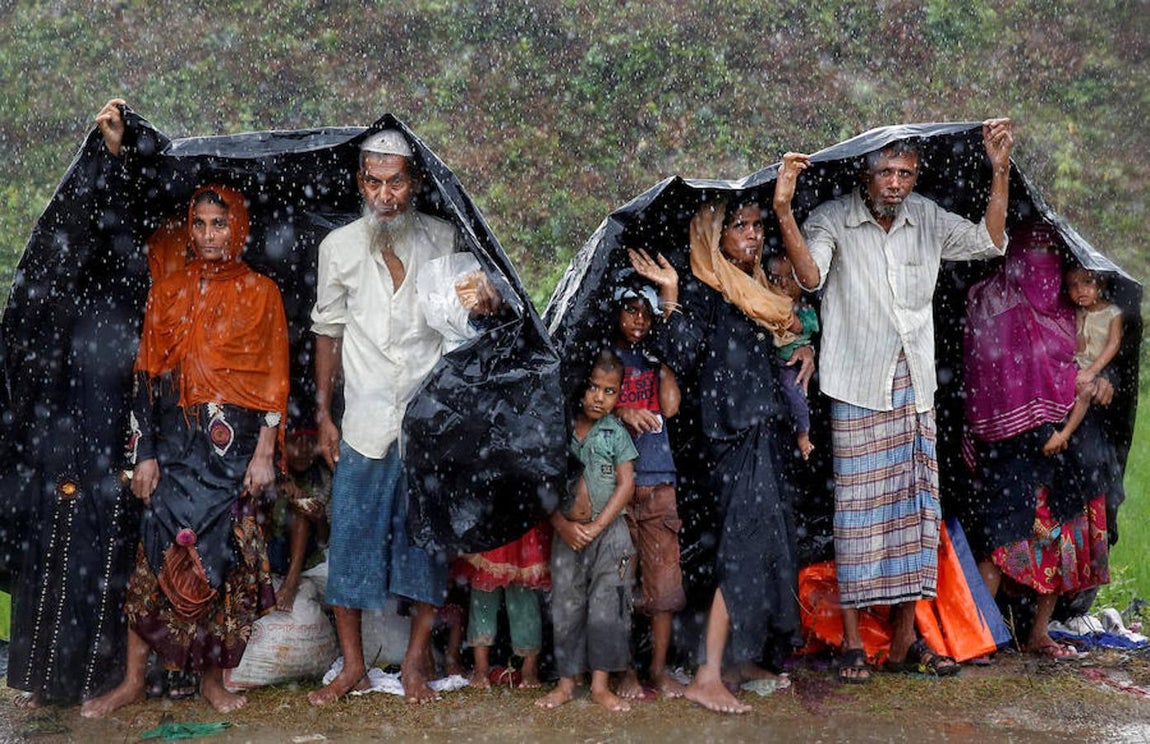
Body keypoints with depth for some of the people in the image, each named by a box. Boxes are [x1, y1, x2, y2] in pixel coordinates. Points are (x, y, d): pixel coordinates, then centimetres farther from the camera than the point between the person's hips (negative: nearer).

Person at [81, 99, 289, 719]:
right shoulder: (168, 291, 8)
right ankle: (134, 680, 10)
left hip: (235, 445, -1)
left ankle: (212, 676, 16)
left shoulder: (261, 292, 2)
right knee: (158, 556, 1)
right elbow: (147, 376, 5)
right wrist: (144, 452, -2)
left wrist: (264, 453, -5)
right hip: (174, 440, 1)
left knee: (223, 557, 3)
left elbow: (274, 379, -1)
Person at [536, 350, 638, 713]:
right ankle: (566, 683, 16)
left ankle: (601, 684, 9)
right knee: (566, 608, 6)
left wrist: (596, 527, -12)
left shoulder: (617, 433, 0)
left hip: (609, 532, -1)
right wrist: (563, 525, -10)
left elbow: (626, 484, -4)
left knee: (606, 610, 0)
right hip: (567, 533, 1)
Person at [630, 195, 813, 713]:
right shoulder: (702, 293, -7)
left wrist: (803, 351, 12)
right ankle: (707, 678, -13)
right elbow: (680, 359, -18)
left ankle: (749, 658, 21)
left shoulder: (756, 293, 19)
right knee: (745, 548, -14)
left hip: (764, 433, 9)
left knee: (771, 544, 10)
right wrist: (669, 295, -22)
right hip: (735, 438, -9)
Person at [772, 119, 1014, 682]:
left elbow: (990, 243, 11)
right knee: (858, 504, -4)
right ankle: (852, 642, 5)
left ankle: (904, 641, 16)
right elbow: (810, 276, -22)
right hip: (858, 387, -5)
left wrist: (1000, 172, 4)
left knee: (914, 503, 6)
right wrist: (783, 211, -35)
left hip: (915, 384, 5)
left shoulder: (927, 218, 9)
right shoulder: (832, 220, -6)